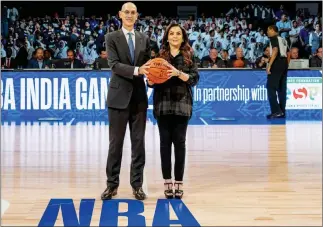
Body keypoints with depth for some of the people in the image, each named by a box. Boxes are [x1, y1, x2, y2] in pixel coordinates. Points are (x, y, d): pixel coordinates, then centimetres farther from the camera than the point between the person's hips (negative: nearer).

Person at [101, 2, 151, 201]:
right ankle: (112, 184, 11)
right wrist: (137, 70, -26)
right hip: (119, 96, -3)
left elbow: (148, 64, 10)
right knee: (116, 142, 2)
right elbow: (114, 64, -12)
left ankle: (137, 184, 14)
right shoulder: (112, 38, 0)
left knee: (138, 142, 6)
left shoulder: (144, 39, 11)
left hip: (139, 96, 3)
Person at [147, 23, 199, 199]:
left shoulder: (189, 56, 5)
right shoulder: (160, 56, 8)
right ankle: (167, 181, 6)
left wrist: (178, 73, -19)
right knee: (165, 142, 1)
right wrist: (150, 78, -14)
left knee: (179, 142, -2)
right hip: (163, 104, 1)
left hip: (181, 104, -1)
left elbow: (194, 79, -4)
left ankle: (179, 182, 5)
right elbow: (151, 83, 9)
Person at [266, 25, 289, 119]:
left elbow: (275, 51, -18)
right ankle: (282, 112, 10)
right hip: (284, 63, 9)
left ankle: (276, 111, -13)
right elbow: (288, 54, 20)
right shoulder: (283, 40, 21)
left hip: (277, 64, -8)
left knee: (271, 87, -6)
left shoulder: (273, 38, -4)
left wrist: (269, 65, -20)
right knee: (282, 89, 10)